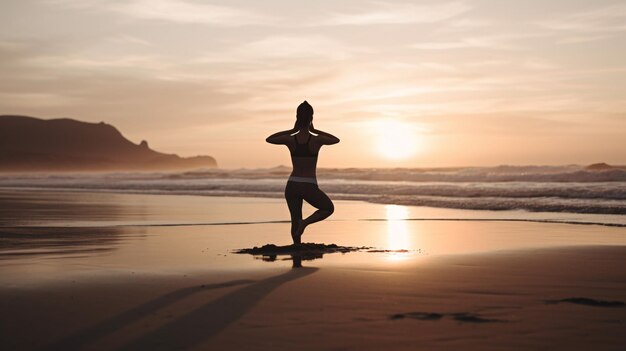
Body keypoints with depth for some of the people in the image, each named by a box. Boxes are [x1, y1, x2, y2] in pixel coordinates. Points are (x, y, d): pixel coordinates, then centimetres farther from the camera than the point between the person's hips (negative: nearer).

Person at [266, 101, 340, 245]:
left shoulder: (290, 139, -6)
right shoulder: (317, 140, -12)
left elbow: (269, 139, 14)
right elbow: (336, 140, 9)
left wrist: (292, 130, 6)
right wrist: (315, 130, 5)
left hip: (292, 185, 3)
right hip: (309, 187, -3)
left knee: (295, 221, 17)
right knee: (329, 208, 19)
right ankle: (305, 222, -4)